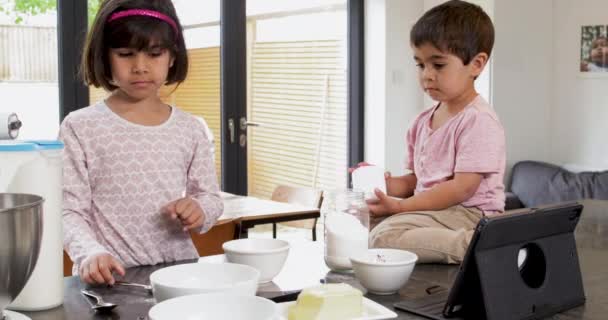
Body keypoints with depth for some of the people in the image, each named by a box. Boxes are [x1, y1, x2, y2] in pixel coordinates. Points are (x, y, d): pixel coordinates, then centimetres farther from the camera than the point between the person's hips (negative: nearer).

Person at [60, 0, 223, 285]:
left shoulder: (191, 130, 7)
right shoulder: (80, 128, -2)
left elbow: (210, 197, 14)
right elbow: (69, 211, -4)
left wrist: (199, 210, -7)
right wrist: (90, 254, -21)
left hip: (179, 271, 3)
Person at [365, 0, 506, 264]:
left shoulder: (479, 121, -13)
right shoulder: (422, 122, 14)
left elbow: (462, 188, -19)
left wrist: (400, 206, -22)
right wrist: (387, 184, -3)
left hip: (469, 214, -8)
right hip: (429, 209, 9)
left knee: (385, 236, -30)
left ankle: (475, 246, -26)